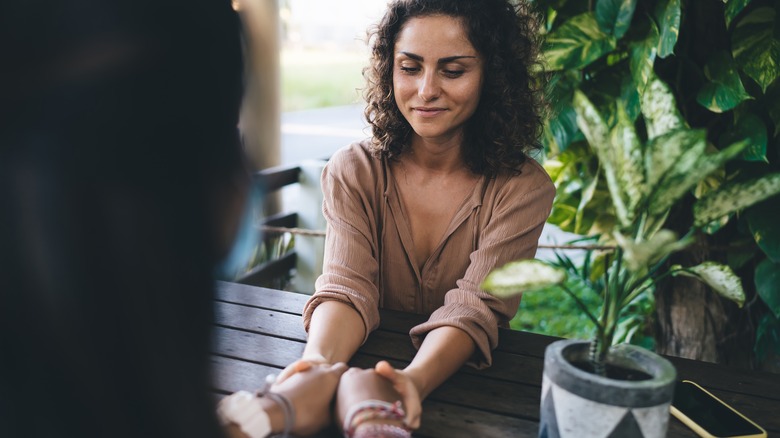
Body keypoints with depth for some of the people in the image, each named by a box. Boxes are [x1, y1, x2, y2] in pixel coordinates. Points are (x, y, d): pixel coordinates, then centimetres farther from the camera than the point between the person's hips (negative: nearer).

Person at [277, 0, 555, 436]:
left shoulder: (523, 188, -9)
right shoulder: (352, 172, -5)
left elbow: (475, 308, -17)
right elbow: (348, 288, -14)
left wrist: (414, 380, -36)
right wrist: (319, 361, -34)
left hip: (469, 381, 0)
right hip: (366, 364, 1)